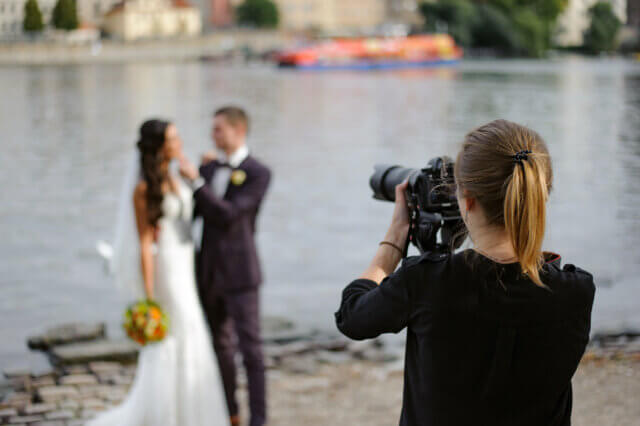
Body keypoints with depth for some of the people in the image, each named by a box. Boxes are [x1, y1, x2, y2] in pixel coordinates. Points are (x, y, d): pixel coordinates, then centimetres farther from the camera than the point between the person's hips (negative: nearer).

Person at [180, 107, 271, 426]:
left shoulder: (258, 174, -10)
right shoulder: (209, 169, 9)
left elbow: (228, 215, -21)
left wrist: (196, 181, -23)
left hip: (240, 273, -6)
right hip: (208, 271, 6)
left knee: (250, 346, -4)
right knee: (219, 345, 14)